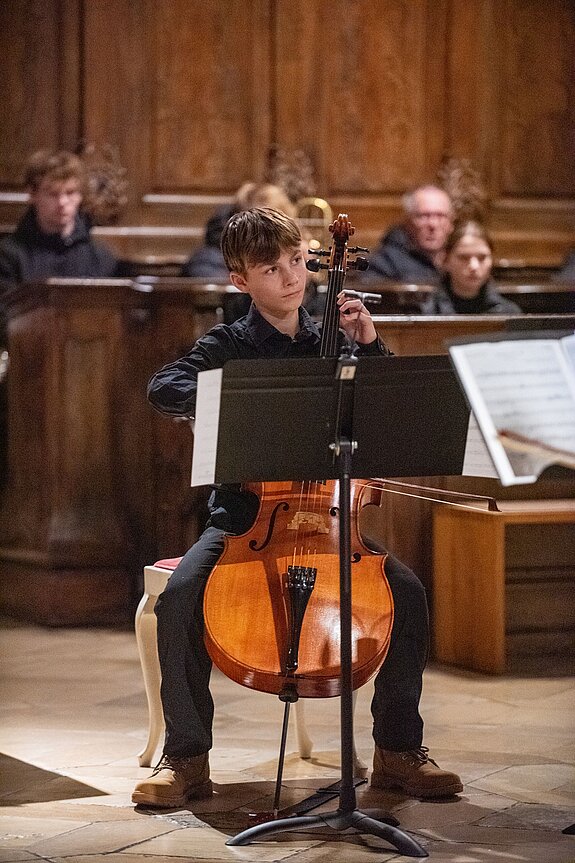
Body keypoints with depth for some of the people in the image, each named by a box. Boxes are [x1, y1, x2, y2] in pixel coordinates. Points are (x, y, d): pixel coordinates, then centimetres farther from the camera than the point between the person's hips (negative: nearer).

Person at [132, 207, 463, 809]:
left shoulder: (331, 344, 10)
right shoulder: (228, 346, 2)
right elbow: (164, 387, -15)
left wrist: (369, 345, -4)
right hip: (242, 517, -2)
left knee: (407, 591, -22)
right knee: (179, 595, -30)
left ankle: (398, 749, -7)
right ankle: (186, 756, -16)